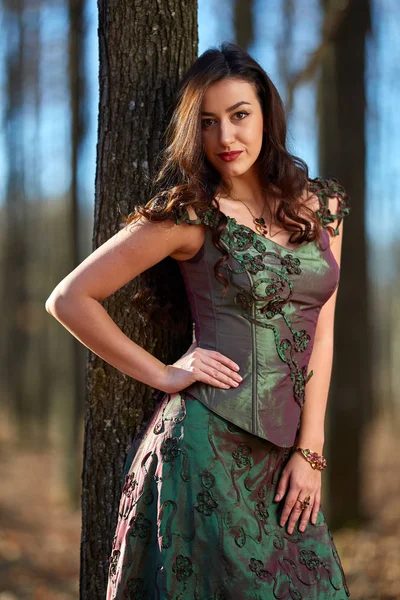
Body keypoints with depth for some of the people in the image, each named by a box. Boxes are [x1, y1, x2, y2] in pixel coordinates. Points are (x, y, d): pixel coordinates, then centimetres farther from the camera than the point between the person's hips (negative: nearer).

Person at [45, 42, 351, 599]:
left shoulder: (319, 207, 8)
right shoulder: (190, 215, -4)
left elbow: (321, 331, 5)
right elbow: (69, 299, -4)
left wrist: (309, 450, -2)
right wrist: (163, 375, -4)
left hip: (286, 448, 4)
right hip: (211, 442, -4)